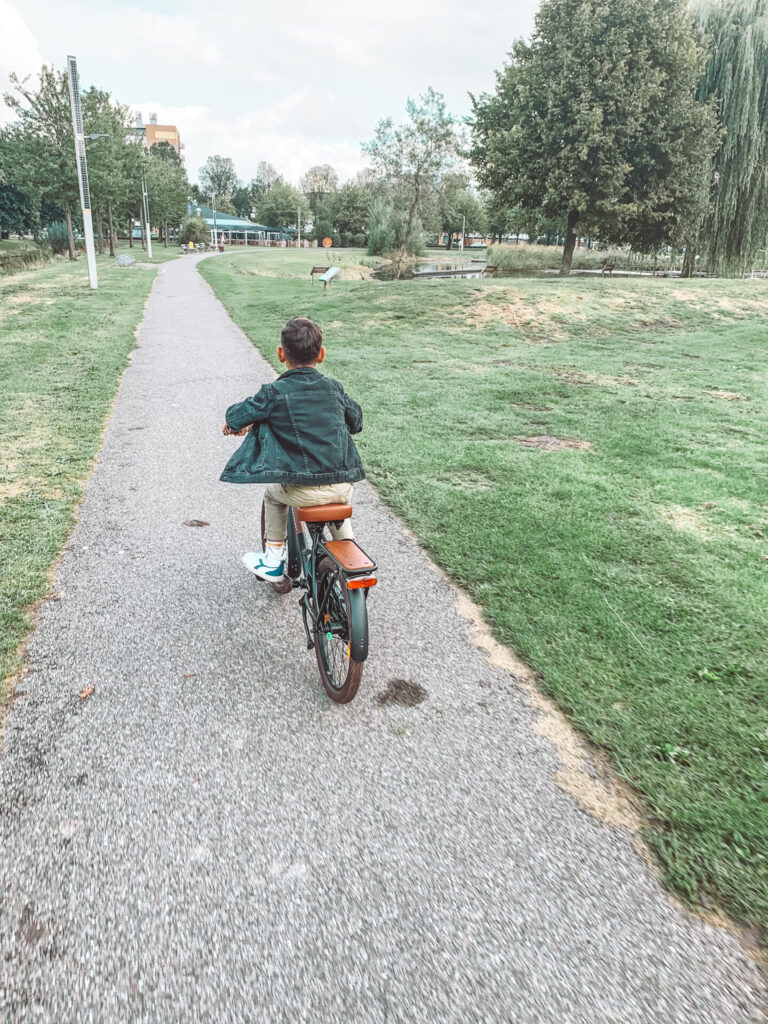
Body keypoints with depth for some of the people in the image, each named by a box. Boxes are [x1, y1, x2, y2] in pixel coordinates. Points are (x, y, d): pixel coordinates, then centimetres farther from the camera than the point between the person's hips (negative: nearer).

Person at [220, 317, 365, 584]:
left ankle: (274, 560, 34)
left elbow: (236, 417, 3)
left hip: (302, 490, -3)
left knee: (273, 494, 30)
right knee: (339, 504, 37)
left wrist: (233, 424, 26)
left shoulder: (273, 393, -5)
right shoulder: (334, 388, 6)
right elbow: (356, 421, 20)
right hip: (343, 486, 3)